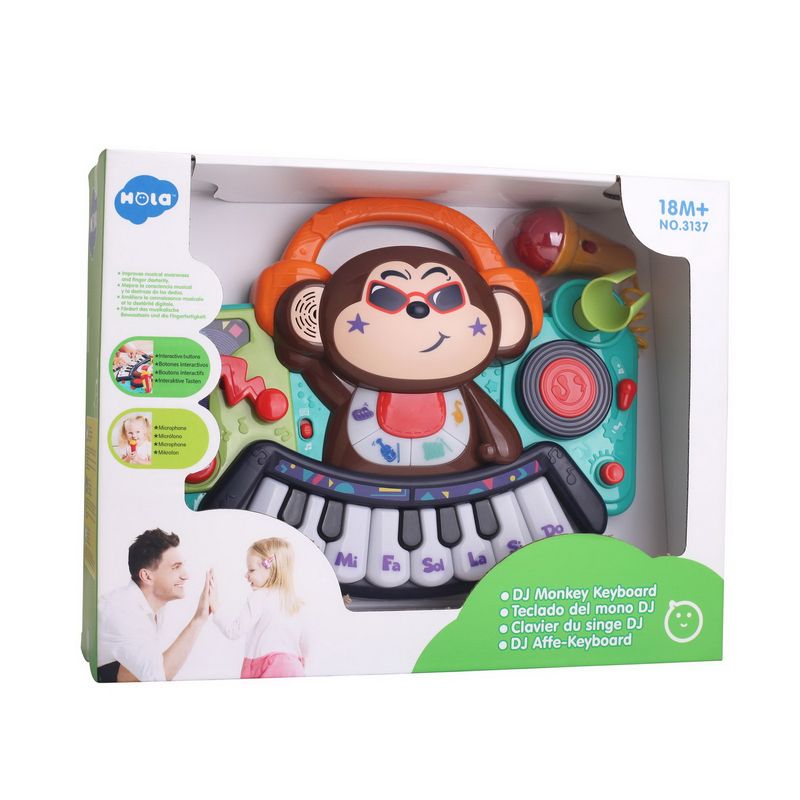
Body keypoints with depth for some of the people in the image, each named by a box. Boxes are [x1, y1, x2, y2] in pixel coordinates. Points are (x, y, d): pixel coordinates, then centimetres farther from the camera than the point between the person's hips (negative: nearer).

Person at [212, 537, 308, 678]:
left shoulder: (259, 597, -3)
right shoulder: (296, 604, 17)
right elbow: (302, 647, 22)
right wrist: (299, 671, 32)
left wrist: (215, 608, 0)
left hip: (269, 668, -7)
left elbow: (234, 630, -8)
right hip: (293, 667, 7)